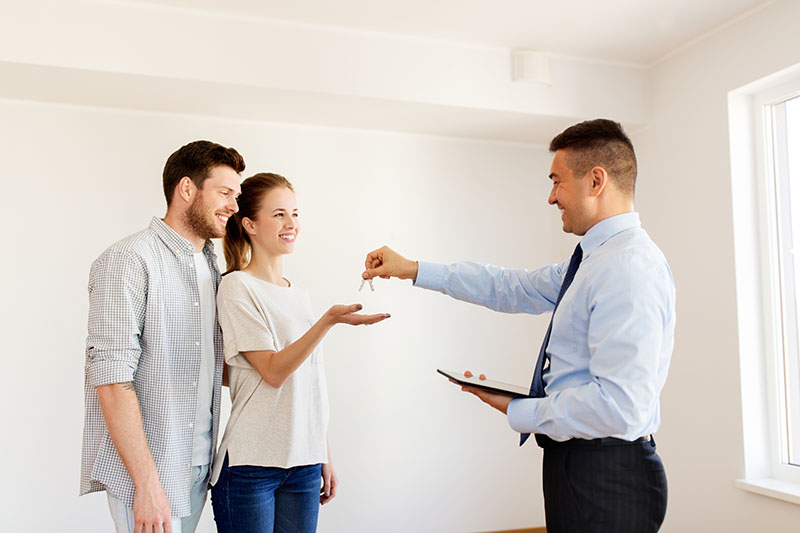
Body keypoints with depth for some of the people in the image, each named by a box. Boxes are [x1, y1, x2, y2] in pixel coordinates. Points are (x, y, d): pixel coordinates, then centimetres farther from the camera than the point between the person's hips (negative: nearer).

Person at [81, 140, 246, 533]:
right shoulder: (129, 261, -13)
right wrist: (147, 483, -20)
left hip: (198, 467, 7)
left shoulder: (211, 267, 12)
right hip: (145, 471, -7)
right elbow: (111, 379, -19)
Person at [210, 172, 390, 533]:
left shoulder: (299, 294, 12)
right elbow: (274, 372, -16)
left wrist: (325, 456, 15)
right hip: (251, 463, -6)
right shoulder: (237, 287, -8)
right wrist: (329, 320, -25)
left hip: (304, 463, 6)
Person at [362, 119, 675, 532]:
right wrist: (414, 270, 17)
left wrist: (520, 413, -16)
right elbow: (513, 288, 17)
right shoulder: (594, 259, 10)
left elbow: (619, 407, -29)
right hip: (573, 464, 9)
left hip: (605, 481, -9)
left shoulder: (629, 268, -23)